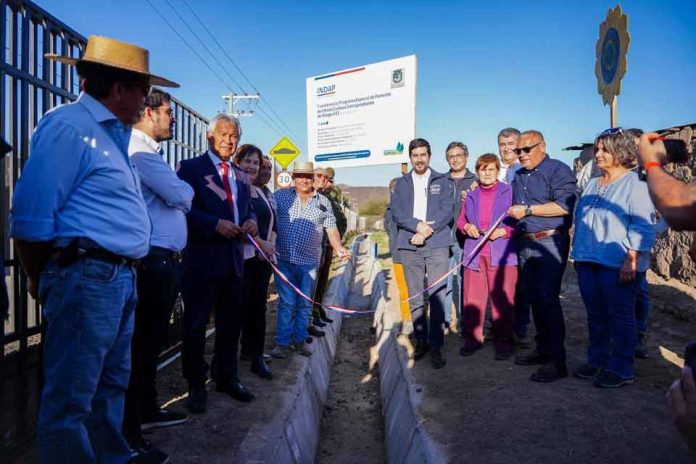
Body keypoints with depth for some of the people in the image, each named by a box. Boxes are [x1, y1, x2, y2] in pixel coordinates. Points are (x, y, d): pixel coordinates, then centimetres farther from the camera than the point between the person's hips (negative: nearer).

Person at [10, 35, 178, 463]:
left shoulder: (111, 133, 18)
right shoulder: (69, 126, -12)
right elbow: (31, 217, -14)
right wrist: (41, 279, -4)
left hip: (120, 278, 10)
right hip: (86, 277, -10)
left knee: (112, 385, 21)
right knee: (70, 397, 3)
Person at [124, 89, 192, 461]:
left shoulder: (148, 151, 21)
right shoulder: (140, 150, -13)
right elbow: (180, 196, -18)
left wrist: (181, 192, -1)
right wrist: (188, 189, 2)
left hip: (163, 260, 10)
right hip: (153, 261, -10)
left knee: (151, 341, 19)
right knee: (141, 344, -2)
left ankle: (147, 410, 34)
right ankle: (127, 433, 10)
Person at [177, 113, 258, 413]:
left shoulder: (241, 176, 17)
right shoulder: (191, 167, -4)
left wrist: (251, 221, -2)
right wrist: (215, 224, -22)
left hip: (234, 258, 7)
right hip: (203, 257, -7)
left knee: (232, 320, 15)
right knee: (196, 323, 4)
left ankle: (226, 377, 30)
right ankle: (196, 386, 18)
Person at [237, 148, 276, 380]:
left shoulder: (264, 193, 16)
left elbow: (273, 223, 17)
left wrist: (270, 245, -2)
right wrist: (261, 243, -13)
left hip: (263, 258, 6)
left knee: (259, 307, 9)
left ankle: (256, 357, 18)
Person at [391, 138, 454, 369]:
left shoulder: (442, 181, 10)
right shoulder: (401, 183, 14)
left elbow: (447, 211, -1)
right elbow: (396, 212, 3)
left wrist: (426, 232, -11)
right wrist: (418, 225, -13)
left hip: (437, 245, -2)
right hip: (409, 246, 2)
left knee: (437, 295, -8)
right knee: (415, 297, 6)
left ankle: (436, 345, -1)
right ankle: (421, 340, 18)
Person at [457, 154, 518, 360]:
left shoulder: (509, 192, 3)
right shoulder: (471, 195, 15)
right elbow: (460, 220, 21)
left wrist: (503, 231, -13)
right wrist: (466, 227, -1)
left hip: (502, 253, -3)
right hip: (474, 253, 3)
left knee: (502, 299, -2)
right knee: (472, 297, 3)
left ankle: (503, 341, 11)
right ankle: (472, 338, 16)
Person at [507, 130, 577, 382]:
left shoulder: (558, 170, -7)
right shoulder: (518, 176, 19)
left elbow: (565, 206, -20)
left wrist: (528, 210, -16)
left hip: (550, 243, -8)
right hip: (525, 244, 8)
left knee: (548, 298, -10)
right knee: (533, 298, 11)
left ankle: (557, 361, -2)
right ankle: (543, 349, 24)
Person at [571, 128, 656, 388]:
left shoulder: (635, 184, -6)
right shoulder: (592, 185, 17)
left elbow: (643, 226, -13)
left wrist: (631, 260, -18)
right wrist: (578, 254, 18)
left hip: (618, 265, -7)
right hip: (588, 261, 7)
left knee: (620, 317, 3)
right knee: (595, 316, 14)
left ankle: (621, 370, 13)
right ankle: (596, 361, 26)